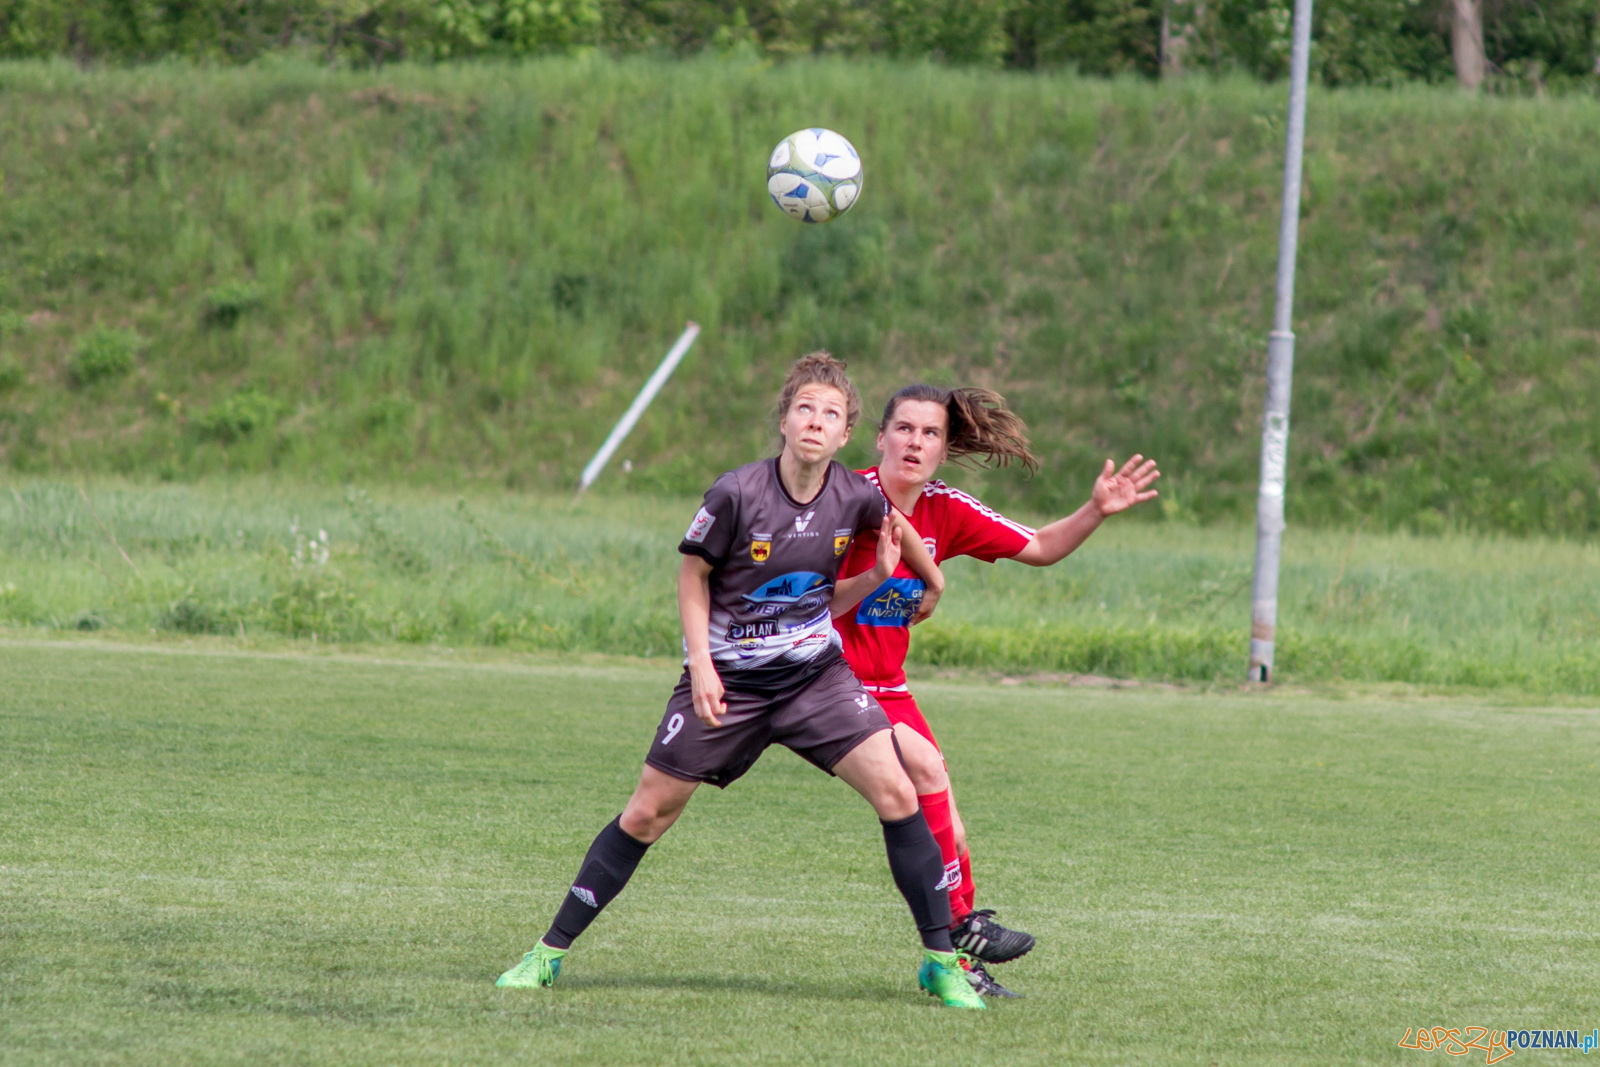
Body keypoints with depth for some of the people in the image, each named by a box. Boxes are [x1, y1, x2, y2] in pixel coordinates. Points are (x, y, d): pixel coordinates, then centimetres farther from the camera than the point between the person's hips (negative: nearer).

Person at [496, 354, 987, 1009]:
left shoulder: (860, 500, -7)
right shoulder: (738, 494, -17)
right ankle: (549, 953, 13)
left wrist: (880, 574, -10)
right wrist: (701, 665, -11)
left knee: (896, 792, -13)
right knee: (648, 812, 0)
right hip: (728, 678, -2)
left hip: (815, 672, 2)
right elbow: (694, 575, -3)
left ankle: (941, 961, -3)